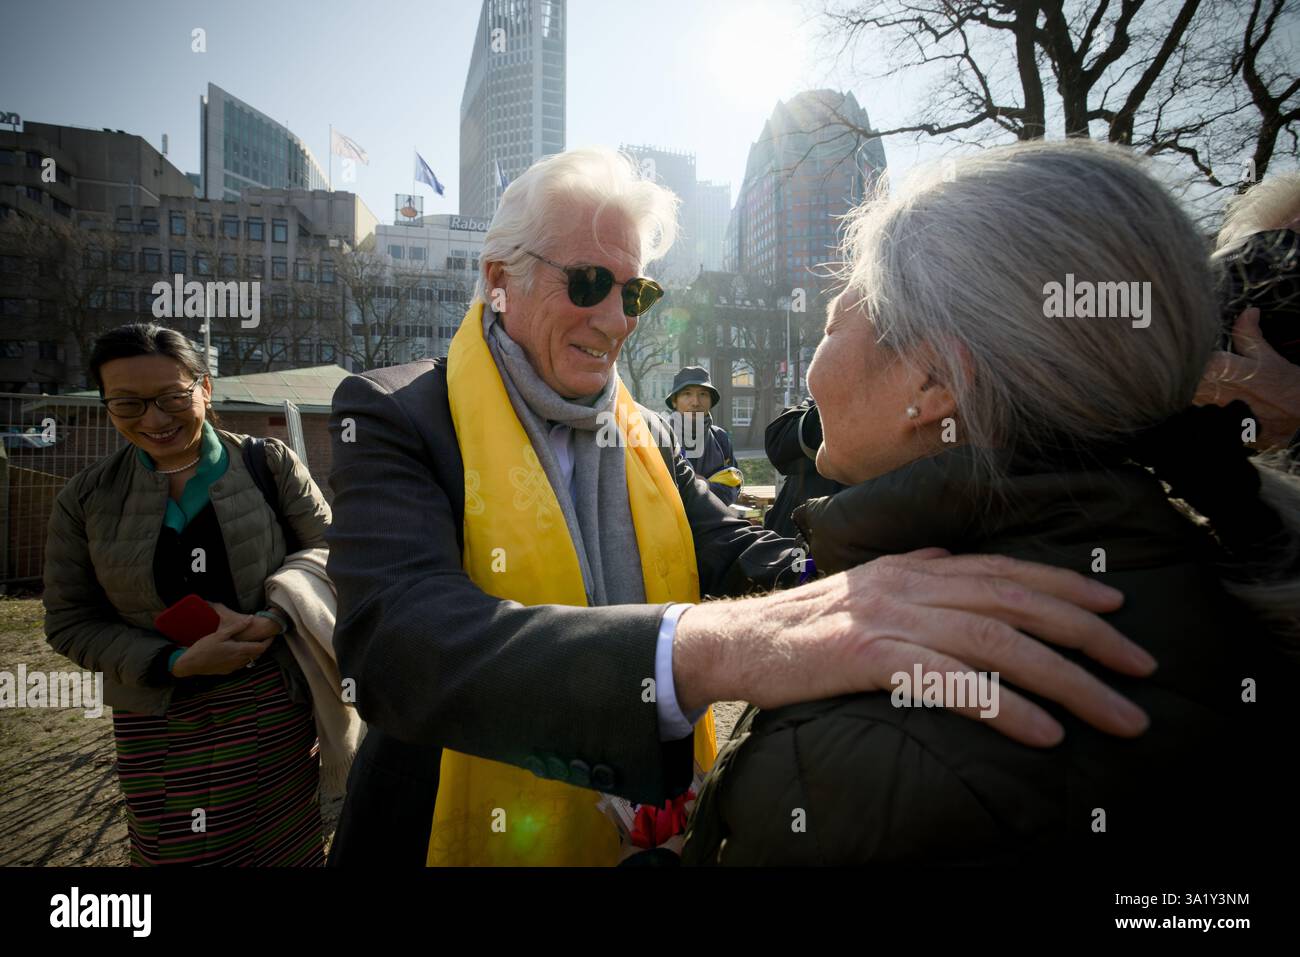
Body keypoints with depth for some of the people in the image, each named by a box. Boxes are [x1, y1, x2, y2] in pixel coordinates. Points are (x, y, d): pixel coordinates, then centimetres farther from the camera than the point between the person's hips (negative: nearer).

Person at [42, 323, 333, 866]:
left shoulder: (268, 464, -5)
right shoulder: (86, 498, 1)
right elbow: (71, 621, 3)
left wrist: (270, 621, -18)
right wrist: (176, 663, -13)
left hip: (274, 704, -1)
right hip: (158, 720, 2)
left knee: (287, 844, 7)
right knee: (175, 851, 12)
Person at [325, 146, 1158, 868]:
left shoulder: (645, 432, 2)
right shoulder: (396, 416, -16)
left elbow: (744, 557, -5)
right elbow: (397, 641, -33)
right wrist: (709, 645, -49)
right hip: (484, 832, -4)